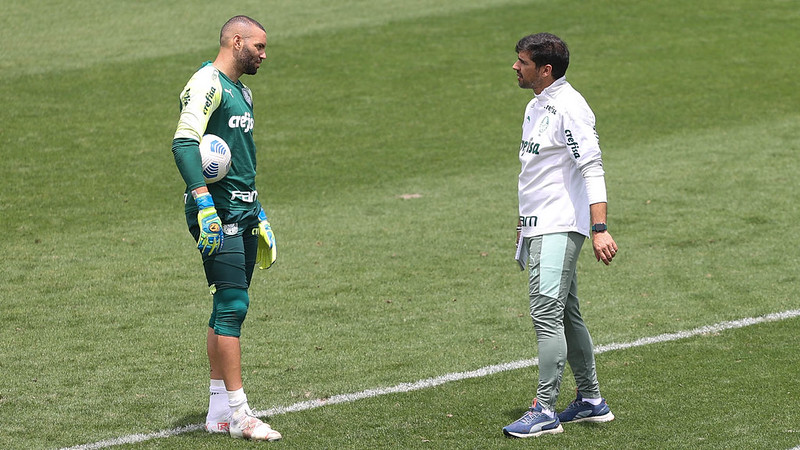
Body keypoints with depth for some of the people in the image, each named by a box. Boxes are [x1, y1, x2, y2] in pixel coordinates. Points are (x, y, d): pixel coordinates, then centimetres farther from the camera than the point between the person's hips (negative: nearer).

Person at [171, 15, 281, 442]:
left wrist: (258, 214, 29)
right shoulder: (207, 84, -11)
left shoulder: (241, 91, 20)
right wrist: (204, 203, -32)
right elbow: (184, 144, -24)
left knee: (229, 307, 9)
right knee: (232, 305, -11)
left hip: (243, 212, 9)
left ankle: (218, 410, 14)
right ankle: (238, 414, -9)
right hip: (217, 212, -9)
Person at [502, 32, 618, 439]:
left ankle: (544, 411, -12)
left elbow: (592, 168, -22)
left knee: (546, 313, -13)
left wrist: (599, 228, -29)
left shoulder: (569, 108, -15)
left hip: (560, 229, -10)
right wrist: (524, 224, 29)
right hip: (538, 227, 10)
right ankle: (591, 401, 22)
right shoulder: (536, 107, 15)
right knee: (566, 316, 14)